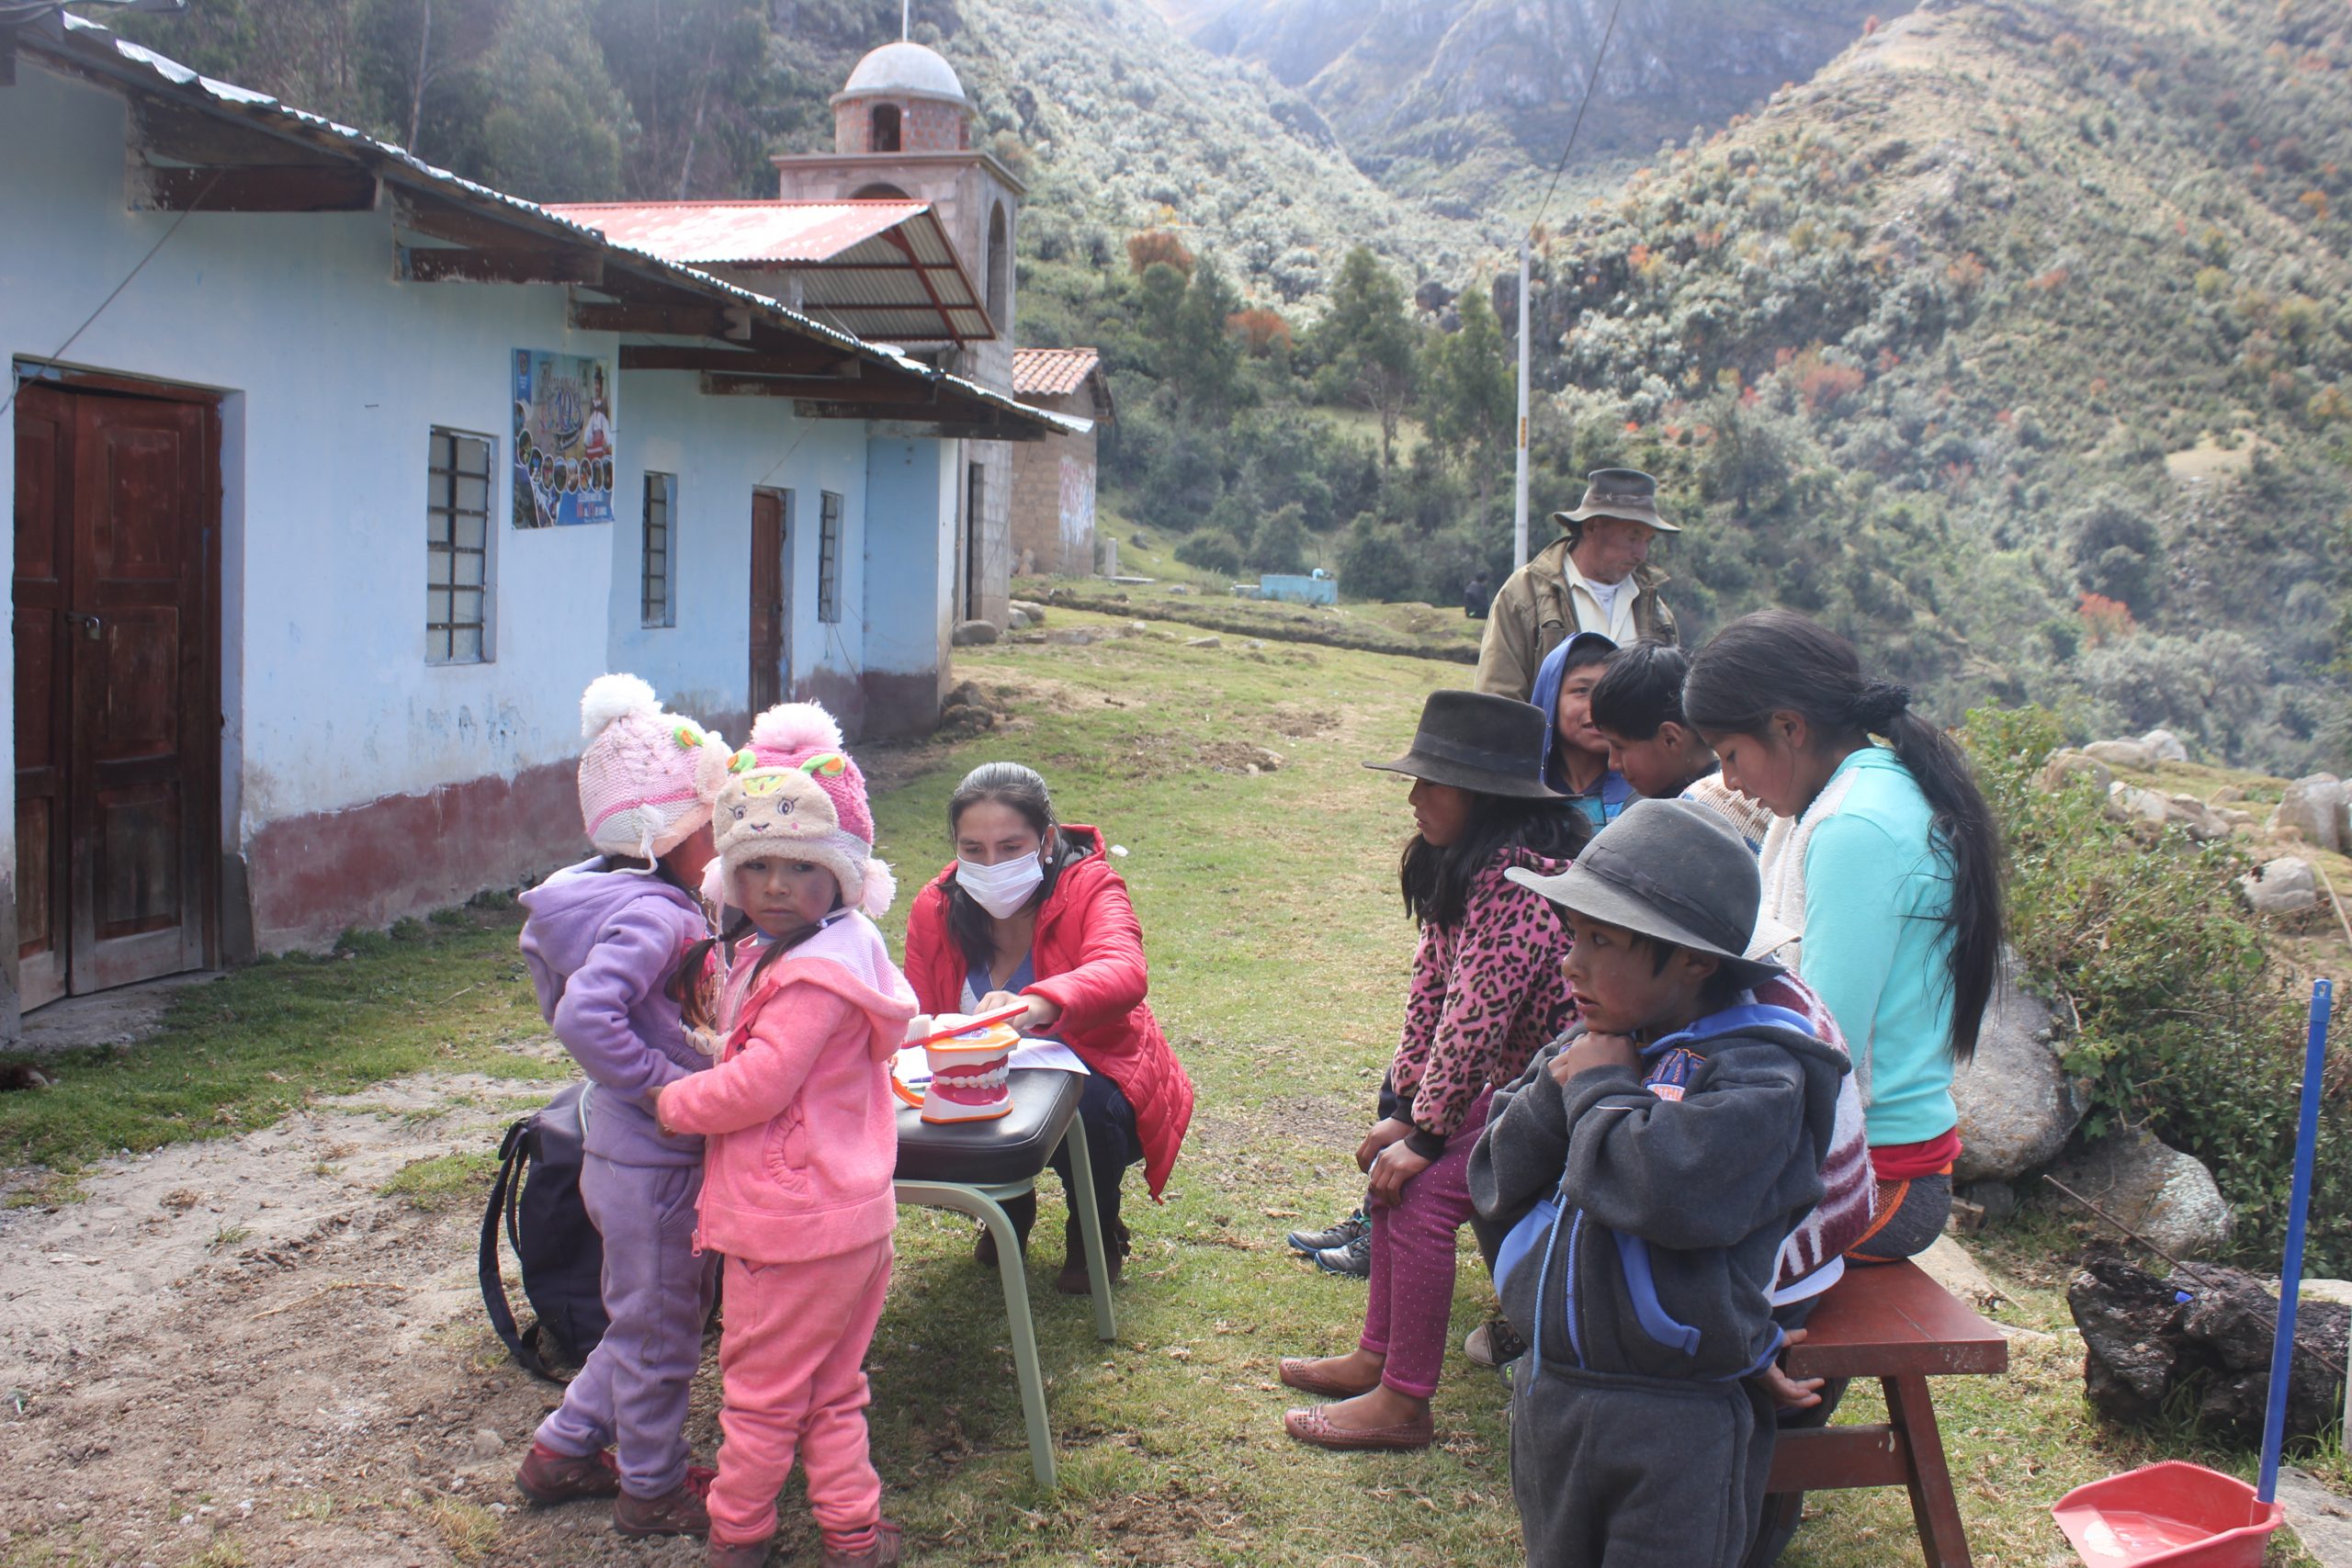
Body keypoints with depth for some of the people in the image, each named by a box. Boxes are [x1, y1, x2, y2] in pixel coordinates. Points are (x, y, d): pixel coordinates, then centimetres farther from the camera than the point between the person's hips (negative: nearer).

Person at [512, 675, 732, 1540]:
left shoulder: (634, 902, 6)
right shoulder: (649, 916, -25)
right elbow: (584, 1017, -37)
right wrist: (665, 1086, -28)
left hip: (628, 1153, 10)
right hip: (655, 1167, -10)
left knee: (642, 1322, 25)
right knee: (659, 1331, 9)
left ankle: (563, 1451, 38)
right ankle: (654, 1488, 27)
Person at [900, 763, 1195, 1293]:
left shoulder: (1088, 887, -22)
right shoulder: (936, 909, -9)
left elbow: (1125, 973, -44)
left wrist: (1038, 1004, -65)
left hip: (1094, 1082, -3)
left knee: (1086, 1108, -36)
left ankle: (1097, 1232, 1)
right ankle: (1009, 1206, 12)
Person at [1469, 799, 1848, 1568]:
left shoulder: (1757, 1071, -15)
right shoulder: (1587, 1045, 7)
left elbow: (1673, 1193, -32)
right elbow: (1496, 1183, 6)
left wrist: (1600, 1089, -16)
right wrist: (1555, 1090, -11)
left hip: (1674, 1422, -7)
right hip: (1547, 1391, 7)